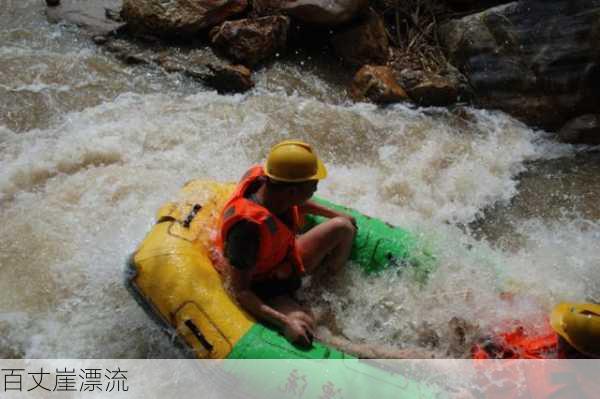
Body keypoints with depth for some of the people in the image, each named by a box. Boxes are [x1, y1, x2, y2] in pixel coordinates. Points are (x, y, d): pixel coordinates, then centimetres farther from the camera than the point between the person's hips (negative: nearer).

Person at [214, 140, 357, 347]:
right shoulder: (248, 226, -39)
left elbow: (295, 204, 9)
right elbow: (240, 292, -30)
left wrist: (335, 214, 21)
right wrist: (285, 322, -38)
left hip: (287, 259, 8)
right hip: (264, 291, -8)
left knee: (343, 227, 10)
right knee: (303, 326, -35)